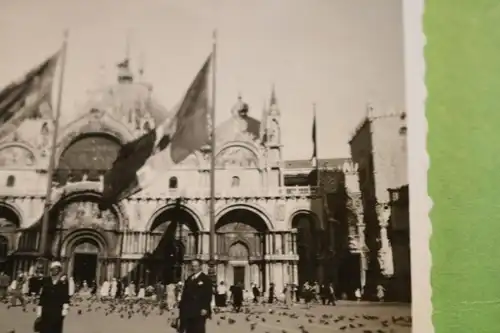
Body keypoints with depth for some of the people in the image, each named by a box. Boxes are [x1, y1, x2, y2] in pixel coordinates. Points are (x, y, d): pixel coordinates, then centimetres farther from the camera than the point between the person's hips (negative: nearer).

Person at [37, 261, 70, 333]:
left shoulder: (64, 281, 0)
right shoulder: (46, 280, 7)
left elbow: (66, 296, -1)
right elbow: (42, 295, 7)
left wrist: (65, 308, -9)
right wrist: (39, 309, 4)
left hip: (57, 311, -2)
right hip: (46, 310, 2)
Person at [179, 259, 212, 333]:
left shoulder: (205, 279, -3)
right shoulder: (188, 279, 18)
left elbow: (208, 295, -9)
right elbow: (185, 294, 17)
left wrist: (205, 308, -17)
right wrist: (181, 307, 11)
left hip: (199, 311, -6)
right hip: (188, 311, 6)